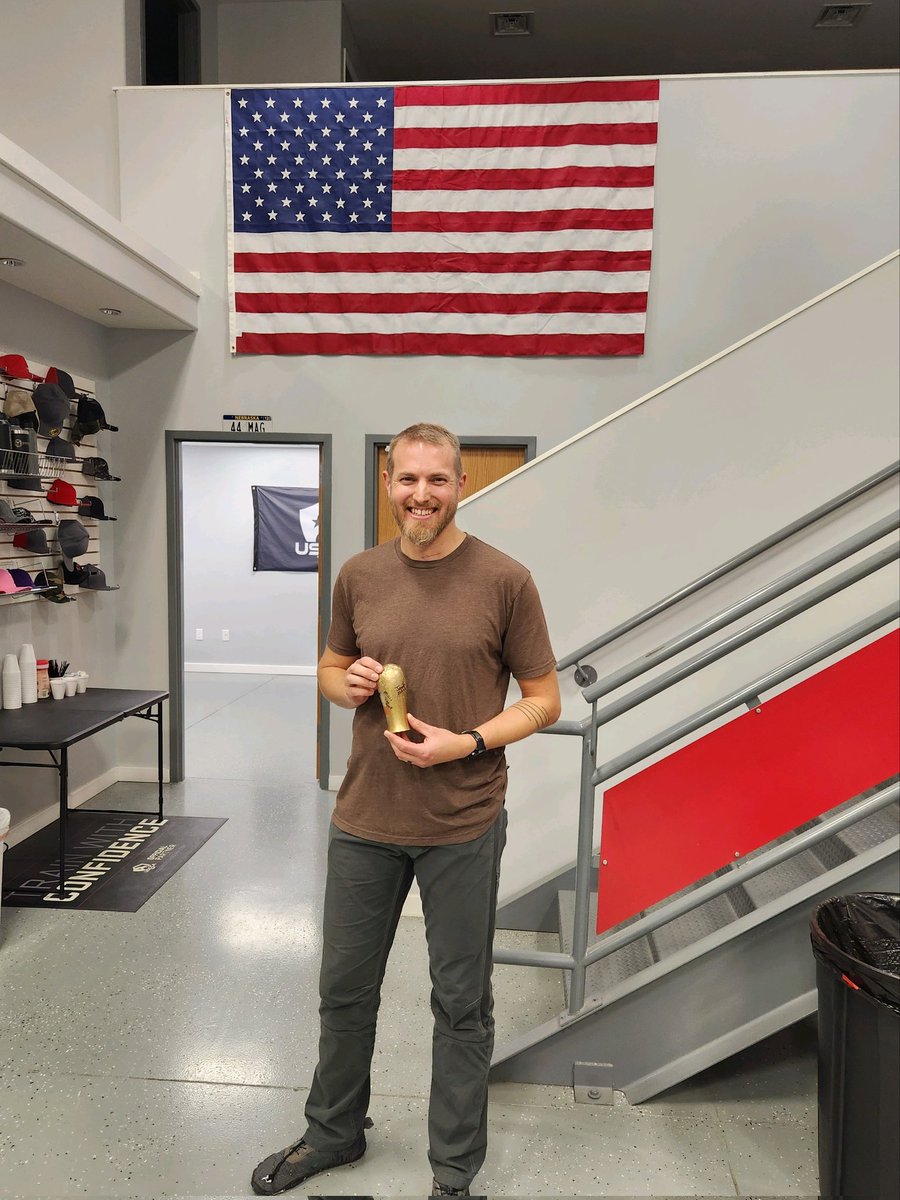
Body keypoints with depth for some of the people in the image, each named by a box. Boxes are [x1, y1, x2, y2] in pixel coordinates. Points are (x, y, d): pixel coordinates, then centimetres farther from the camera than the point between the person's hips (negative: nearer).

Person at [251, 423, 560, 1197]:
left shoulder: (505, 580, -9)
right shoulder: (360, 576, 2)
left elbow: (544, 702, -3)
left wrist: (465, 743, -18)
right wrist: (349, 685, -7)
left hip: (463, 826, -3)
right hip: (364, 820, 4)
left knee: (461, 1004, 13)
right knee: (345, 989, 20)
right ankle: (333, 1133, 48)